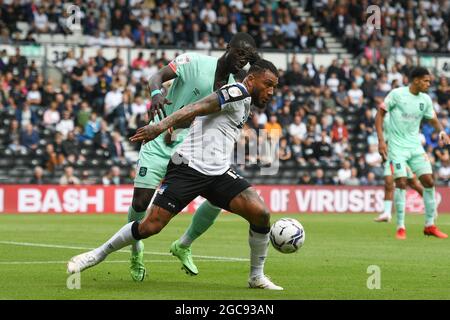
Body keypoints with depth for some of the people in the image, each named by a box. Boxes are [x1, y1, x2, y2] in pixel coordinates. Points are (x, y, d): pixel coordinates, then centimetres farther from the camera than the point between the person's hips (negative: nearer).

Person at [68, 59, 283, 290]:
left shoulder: (244, 103, 20)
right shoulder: (238, 92, -8)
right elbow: (197, 108, -23)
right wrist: (162, 126, -35)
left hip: (218, 173, 8)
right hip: (189, 167, -8)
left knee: (260, 213, -11)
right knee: (150, 226, -9)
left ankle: (257, 277, 5)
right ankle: (98, 254, 14)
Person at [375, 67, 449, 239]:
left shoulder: (425, 100, 5)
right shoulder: (397, 94, -10)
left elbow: (433, 119, 18)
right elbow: (380, 114, -4)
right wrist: (381, 140, -12)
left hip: (415, 146, 5)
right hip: (397, 146, -5)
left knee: (429, 181, -3)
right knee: (401, 183, -14)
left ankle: (430, 225, 9)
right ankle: (400, 227, -4)